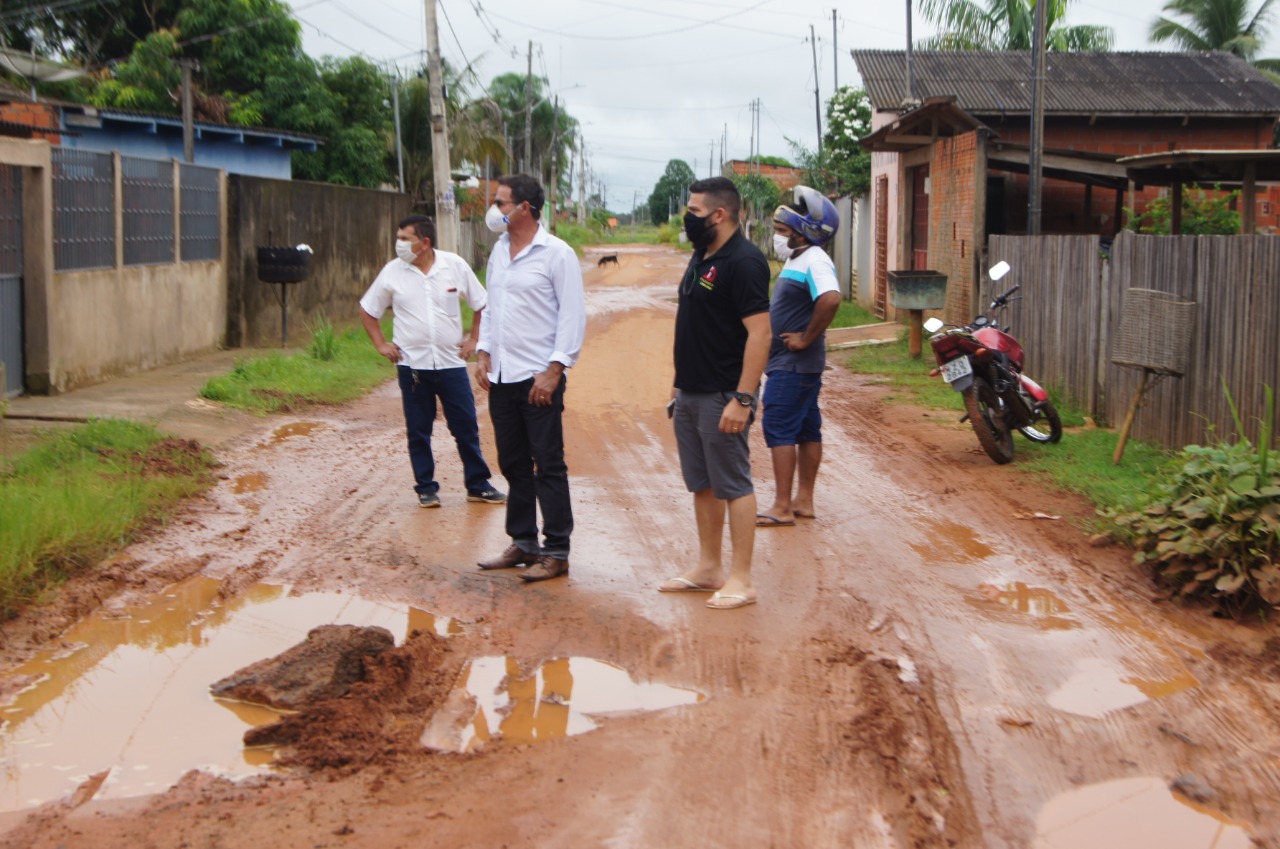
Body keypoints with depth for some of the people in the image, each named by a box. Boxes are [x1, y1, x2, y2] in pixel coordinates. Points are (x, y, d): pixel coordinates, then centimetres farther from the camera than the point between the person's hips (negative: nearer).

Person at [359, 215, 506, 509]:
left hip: (451, 363, 0)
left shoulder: (455, 266, -3)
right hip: (412, 365, 0)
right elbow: (367, 310, 10)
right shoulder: (392, 272, -2)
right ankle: (426, 488, 18)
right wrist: (381, 344, 3)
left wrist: (473, 339, 2)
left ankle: (478, 485, 15)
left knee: (466, 428, 4)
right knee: (418, 431, 6)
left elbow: (481, 304, 7)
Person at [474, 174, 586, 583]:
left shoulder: (556, 254, -9)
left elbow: (573, 317, -11)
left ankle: (556, 552, 4)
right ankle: (523, 543, 24)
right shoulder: (499, 251, 13)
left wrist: (554, 370, -16)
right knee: (513, 465, 13)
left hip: (538, 378, -7)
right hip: (501, 377, 7)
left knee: (548, 466, -2)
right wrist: (484, 352, 10)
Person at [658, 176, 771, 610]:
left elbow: (759, 333, -22)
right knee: (701, 484, 15)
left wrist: (742, 399, -25)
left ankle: (741, 580, 5)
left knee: (733, 485, -2)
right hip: (690, 394, 9)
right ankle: (708, 568, 25)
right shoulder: (701, 257, 12)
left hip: (721, 397, -9)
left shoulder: (743, 261, -16)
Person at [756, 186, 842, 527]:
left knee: (779, 429, -8)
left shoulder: (814, 261, -17)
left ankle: (782, 508, -4)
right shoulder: (797, 259, 15)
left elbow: (830, 299, -34)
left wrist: (806, 339, -25)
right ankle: (804, 501, 19)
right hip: (787, 363, 10)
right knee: (807, 430, 12)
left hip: (794, 366, -10)